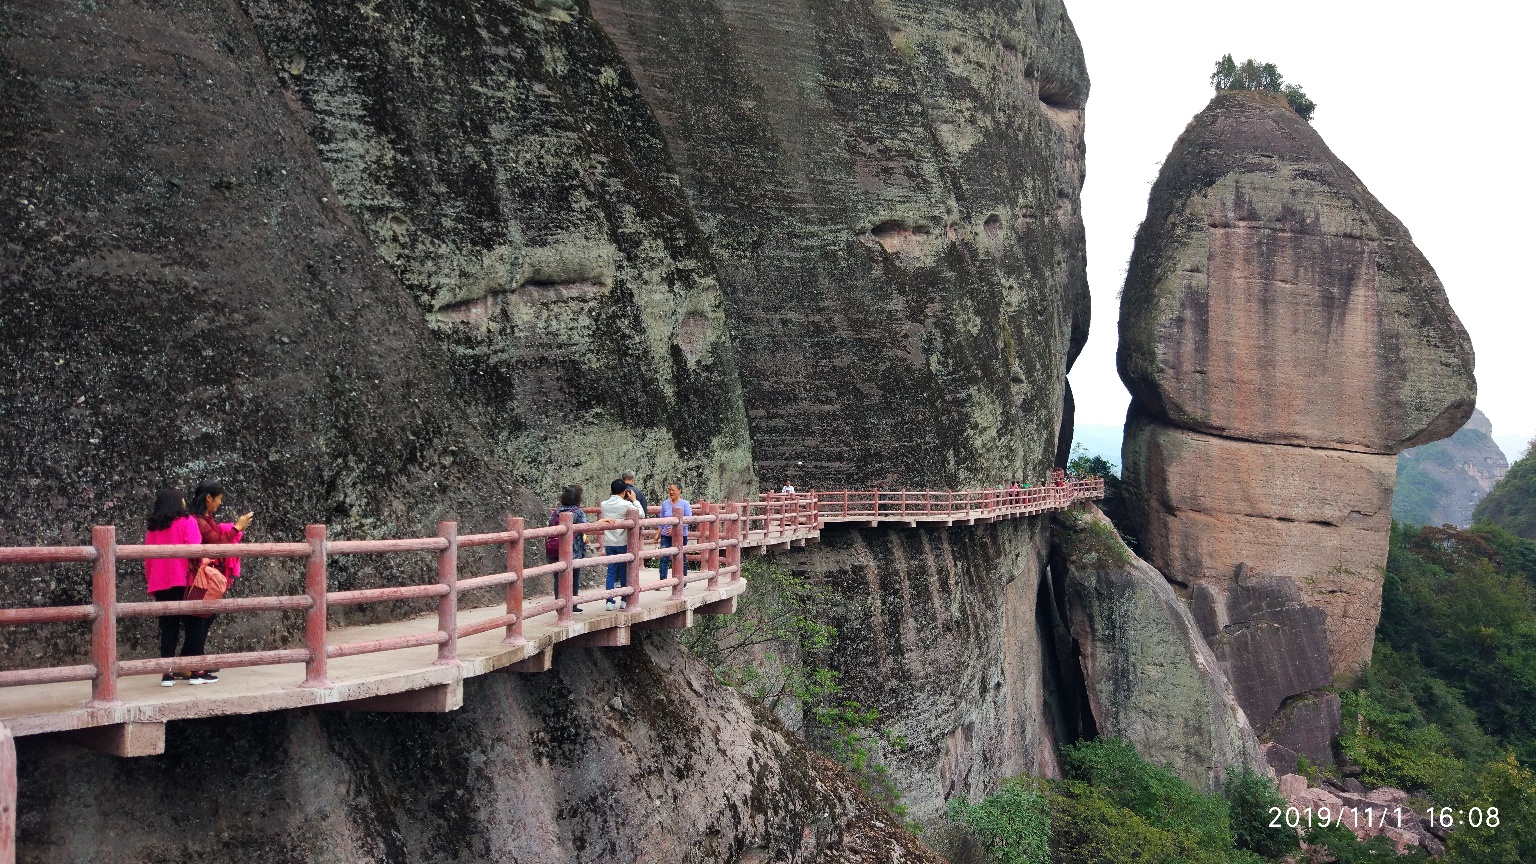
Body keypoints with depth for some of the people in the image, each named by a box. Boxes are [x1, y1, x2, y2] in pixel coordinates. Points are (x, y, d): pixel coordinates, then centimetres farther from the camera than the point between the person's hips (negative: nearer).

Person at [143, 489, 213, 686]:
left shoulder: (152, 527, 11)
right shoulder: (186, 521, -4)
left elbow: (147, 558, 12)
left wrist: (150, 584, 18)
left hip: (160, 585, 5)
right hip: (184, 582, -5)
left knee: (168, 629, 9)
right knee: (195, 625, 4)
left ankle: (167, 674, 5)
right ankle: (196, 672, 3)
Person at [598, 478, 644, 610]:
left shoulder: (604, 504, 3)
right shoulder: (626, 505, -12)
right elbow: (642, 515, -4)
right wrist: (634, 500, 3)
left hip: (609, 543, 4)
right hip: (623, 542, -4)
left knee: (611, 572, 6)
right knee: (624, 572, 9)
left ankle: (610, 601, 2)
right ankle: (624, 601, 15)